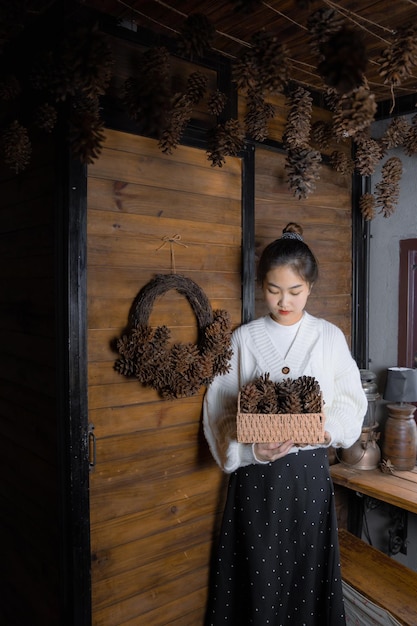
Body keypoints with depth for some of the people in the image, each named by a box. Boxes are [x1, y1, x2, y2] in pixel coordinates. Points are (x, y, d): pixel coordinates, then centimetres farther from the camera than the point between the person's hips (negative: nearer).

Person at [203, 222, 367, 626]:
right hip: (255, 472, 0)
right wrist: (250, 448, -19)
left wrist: (321, 429, -17)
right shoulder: (243, 339, -2)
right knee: (258, 574, 8)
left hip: (309, 470, 1)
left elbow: (351, 406, 2)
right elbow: (219, 411, -3)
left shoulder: (329, 337, 0)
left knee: (306, 571, 12)